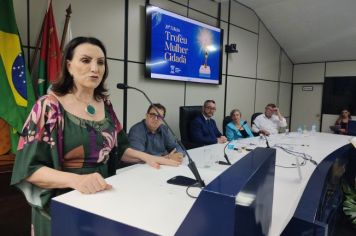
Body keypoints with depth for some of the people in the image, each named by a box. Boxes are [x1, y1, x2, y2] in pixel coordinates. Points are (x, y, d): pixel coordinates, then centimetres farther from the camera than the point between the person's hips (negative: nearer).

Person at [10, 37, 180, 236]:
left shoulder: (105, 104, 2)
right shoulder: (49, 106, -14)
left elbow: (118, 148, 10)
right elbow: (30, 168, -17)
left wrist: (147, 157, -6)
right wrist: (75, 179, -33)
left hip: (102, 198, 5)